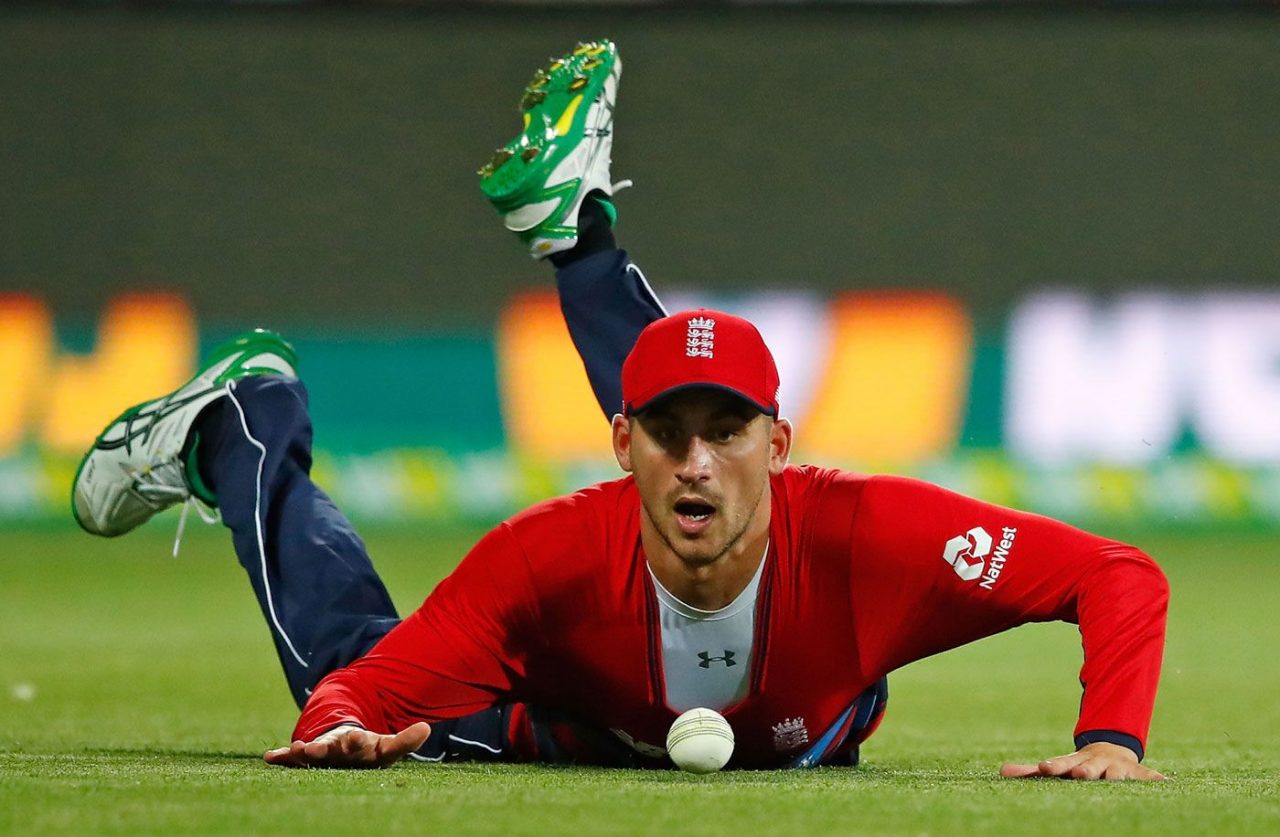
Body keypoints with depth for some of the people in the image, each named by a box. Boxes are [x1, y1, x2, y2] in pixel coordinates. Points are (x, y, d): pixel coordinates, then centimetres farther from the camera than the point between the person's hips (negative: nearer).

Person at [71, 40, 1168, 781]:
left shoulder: (861, 531, -45)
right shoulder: (554, 555, -42)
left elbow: (1121, 578, -45)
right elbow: (370, 686, -38)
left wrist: (1112, 741, -59)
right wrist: (340, 729, -61)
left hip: (800, 745, 1)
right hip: (586, 737, -1)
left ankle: (574, 228, 28)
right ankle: (241, 424, 29)